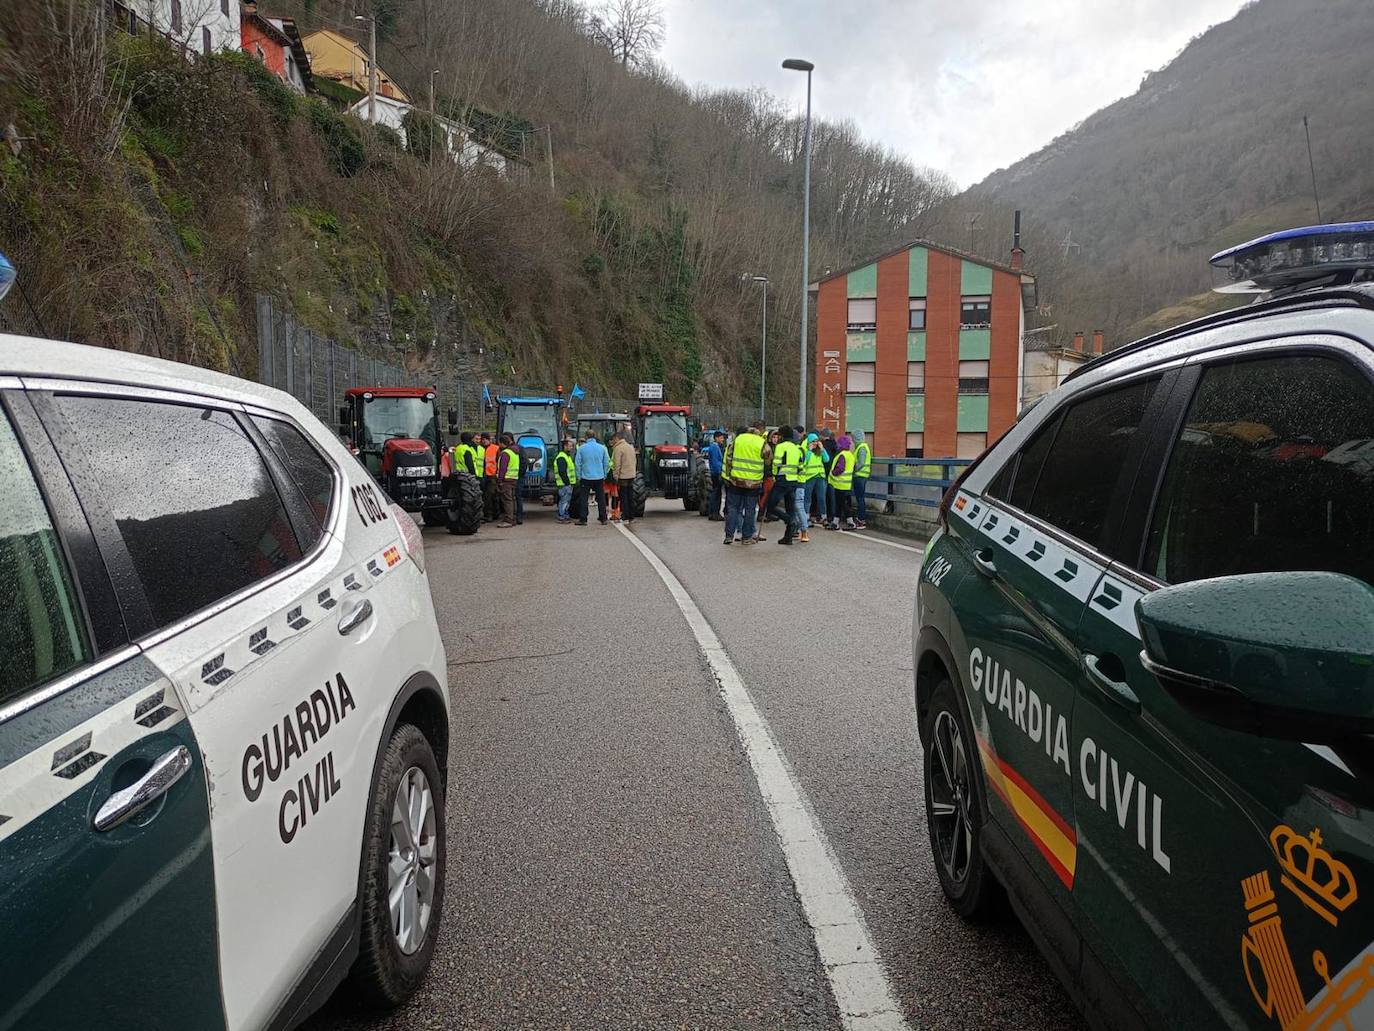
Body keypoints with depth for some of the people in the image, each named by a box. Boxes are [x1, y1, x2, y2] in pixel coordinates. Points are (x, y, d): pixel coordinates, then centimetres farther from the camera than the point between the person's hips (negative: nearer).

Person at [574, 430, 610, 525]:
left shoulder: (581, 448, -5)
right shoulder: (602, 448, 0)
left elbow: (577, 464, -3)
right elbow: (606, 463, 5)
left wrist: (578, 477, 6)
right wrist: (604, 475, 16)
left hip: (585, 478, -2)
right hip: (599, 478, 2)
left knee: (583, 498, 5)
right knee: (601, 498, 10)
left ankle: (583, 519, 3)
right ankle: (603, 518, 14)